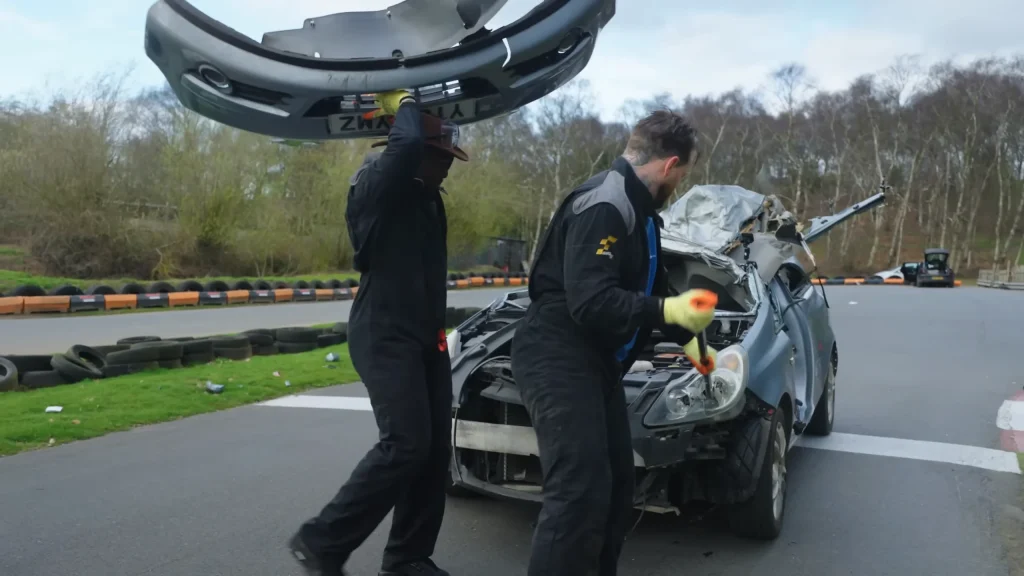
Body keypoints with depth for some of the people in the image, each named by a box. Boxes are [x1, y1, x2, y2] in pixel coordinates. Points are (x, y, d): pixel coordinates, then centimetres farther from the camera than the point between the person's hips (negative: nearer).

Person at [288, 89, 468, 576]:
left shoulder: (427, 196, 15)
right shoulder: (376, 185, -10)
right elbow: (408, 143, -26)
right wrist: (404, 102, -8)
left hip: (427, 337, 9)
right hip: (385, 337, -9)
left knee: (434, 449, 5)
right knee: (405, 445, -16)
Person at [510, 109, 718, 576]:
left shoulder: (635, 209, 15)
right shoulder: (603, 206, -19)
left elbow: (646, 290, 27)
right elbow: (589, 302, -28)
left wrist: (687, 339, 32)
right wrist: (668, 311, -36)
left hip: (595, 362, 11)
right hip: (558, 360, -11)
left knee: (616, 483, 14)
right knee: (579, 492, -15)